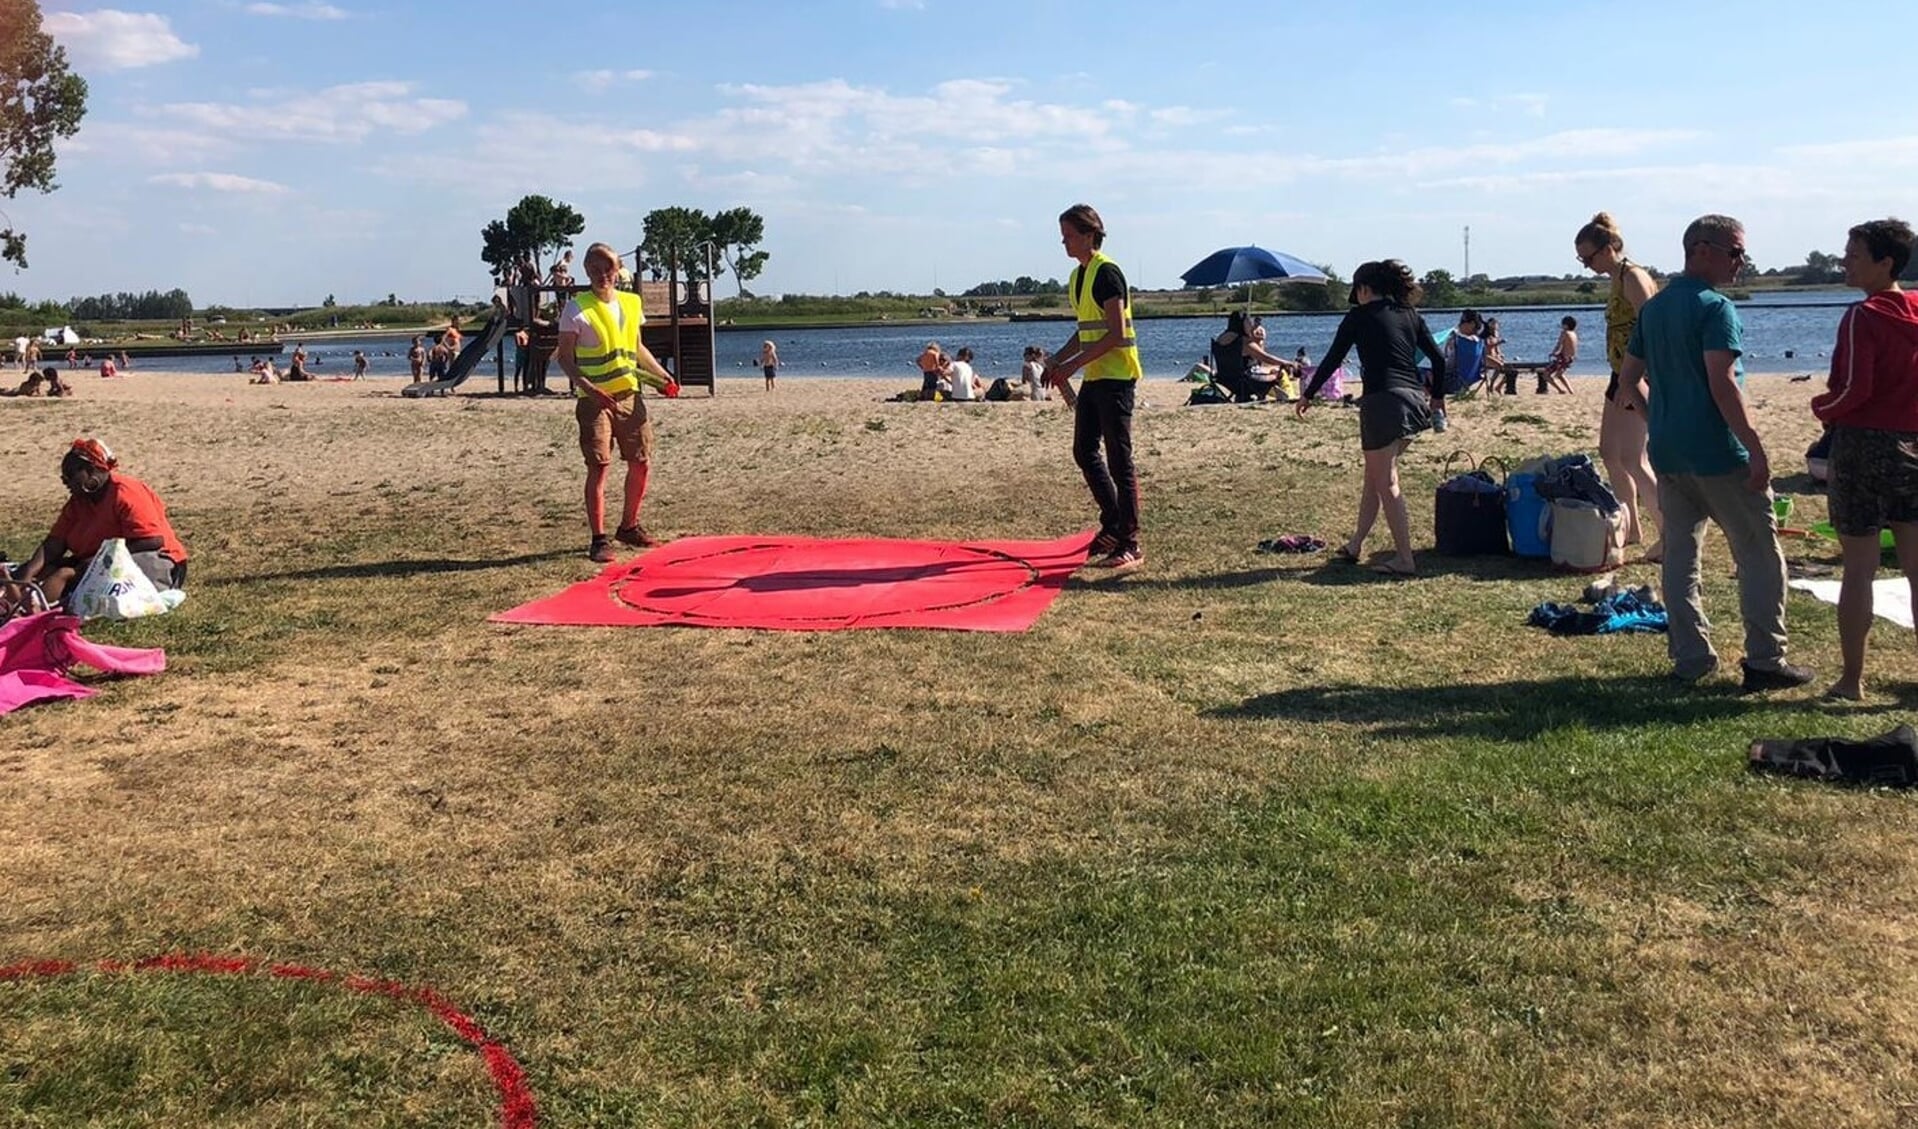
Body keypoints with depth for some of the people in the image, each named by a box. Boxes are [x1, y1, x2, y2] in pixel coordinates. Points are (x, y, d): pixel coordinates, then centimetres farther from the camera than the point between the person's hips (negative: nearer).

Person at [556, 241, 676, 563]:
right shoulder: (577, 309, -7)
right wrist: (589, 389, -22)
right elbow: (564, 357, -8)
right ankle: (598, 539, -1)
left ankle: (629, 527, 27)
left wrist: (663, 377, 7)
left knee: (641, 464, 9)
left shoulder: (631, 303, 9)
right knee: (598, 467, -7)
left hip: (629, 396, 6)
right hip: (596, 401, -6)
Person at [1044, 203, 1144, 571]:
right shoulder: (1077, 277, 15)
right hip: (1093, 377, 10)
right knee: (1084, 451, 14)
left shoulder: (1107, 273, -13)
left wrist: (1072, 365, -18)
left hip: (1116, 377, -10)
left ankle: (1129, 544, -3)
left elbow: (1116, 335, -19)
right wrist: (1057, 360, 9)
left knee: (1119, 459, -7)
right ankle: (1113, 525, 27)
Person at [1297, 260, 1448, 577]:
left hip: (1383, 401, -7)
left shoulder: (1360, 316, -1)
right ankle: (1355, 545, 29)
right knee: (1375, 476, 19)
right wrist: (1437, 396, 25)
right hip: (1415, 400, 7)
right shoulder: (1409, 314, 14)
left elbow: (1332, 360, 2)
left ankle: (1405, 560, -6)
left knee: (1386, 483, -2)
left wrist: (1307, 395, 13)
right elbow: (1438, 358, 13)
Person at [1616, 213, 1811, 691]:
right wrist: (1756, 449, -20)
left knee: (1679, 554, 10)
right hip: (1718, 454, -8)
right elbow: (1722, 384, -21)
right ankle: (1765, 661, 3)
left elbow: (1628, 380, 16)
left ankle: (1690, 657, 14)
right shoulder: (1715, 307, -13)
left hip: (1667, 453, 8)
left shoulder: (1652, 308, 11)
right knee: (1760, 555, 2)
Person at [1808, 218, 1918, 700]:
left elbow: (1852, 389, -18)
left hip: (1864, 444, -6)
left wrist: (1821, 408, 0)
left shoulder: (1863, 318, -13)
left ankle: (1852, 679, 5)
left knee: (1859, 571, 0)